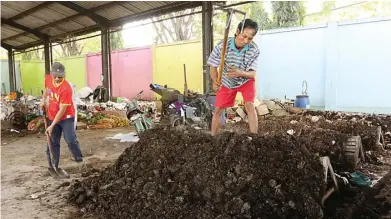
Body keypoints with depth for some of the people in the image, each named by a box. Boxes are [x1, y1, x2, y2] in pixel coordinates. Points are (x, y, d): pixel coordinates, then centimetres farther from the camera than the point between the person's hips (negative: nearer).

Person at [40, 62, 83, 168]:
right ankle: (54, 166, 20)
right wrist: (43, 99, 7)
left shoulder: (66, 88, -28)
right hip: (52, 117, 6)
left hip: (66, 117, -6)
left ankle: (79, 159, 12)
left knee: (71, 140, -11)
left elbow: (62, 110, -26)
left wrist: (52, 126, -24)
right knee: (53, 143, 9)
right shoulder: (48, 78, -7)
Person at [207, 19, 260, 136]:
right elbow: (213, 67, -19)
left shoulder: (254, 49, -29)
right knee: (218, 110, 3)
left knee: (249, 105, -21)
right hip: (227, 81, 1)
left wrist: (240, 73, -48)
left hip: (246, 80, -1)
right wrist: (215, 82, -37)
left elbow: (253, 73, -26)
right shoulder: (221, 46, -31)